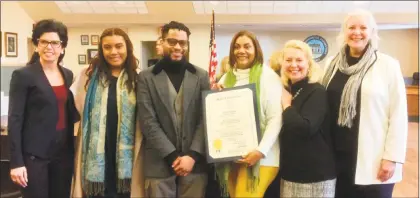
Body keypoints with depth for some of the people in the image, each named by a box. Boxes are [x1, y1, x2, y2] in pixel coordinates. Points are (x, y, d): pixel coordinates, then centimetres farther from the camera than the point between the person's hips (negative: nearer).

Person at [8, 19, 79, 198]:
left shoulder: (68, 75, 9)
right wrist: (16, 162, -13)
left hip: (64, 151, 5)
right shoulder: (23, 75, -7)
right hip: (34, 154, -5)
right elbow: (15, 120, -10)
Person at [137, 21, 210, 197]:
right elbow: (148, 122, -4)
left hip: (194, 162, 1)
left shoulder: (201, 76, 6)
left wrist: (192, 155, -9)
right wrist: (173, 155, -10)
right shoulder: (146, 77, 2)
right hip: (160, 164, -1)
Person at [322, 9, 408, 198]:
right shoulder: (332, 64, 6)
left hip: (373, 161, -3)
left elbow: (398, 115, -6)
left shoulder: (388, 65, -4)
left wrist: (392, 157, -10)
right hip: (338, 157, 4)